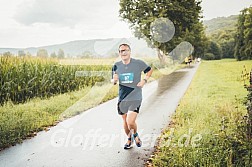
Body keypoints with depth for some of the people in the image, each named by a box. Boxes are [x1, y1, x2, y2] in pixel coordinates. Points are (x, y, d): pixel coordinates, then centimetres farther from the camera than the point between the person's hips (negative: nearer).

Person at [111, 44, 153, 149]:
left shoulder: (138, 63, -7)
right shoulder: (116, 66, 1)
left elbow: (150, 70, 11)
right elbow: (113, 81, 14)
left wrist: (144, 80, -5)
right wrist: (114, 80, -10)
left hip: (135, 98, -4)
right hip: (122, 98, 4)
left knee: (130, 122, -16)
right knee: (125, 122, 16)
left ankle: (135, 135, 18)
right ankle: (129, 139, 42)